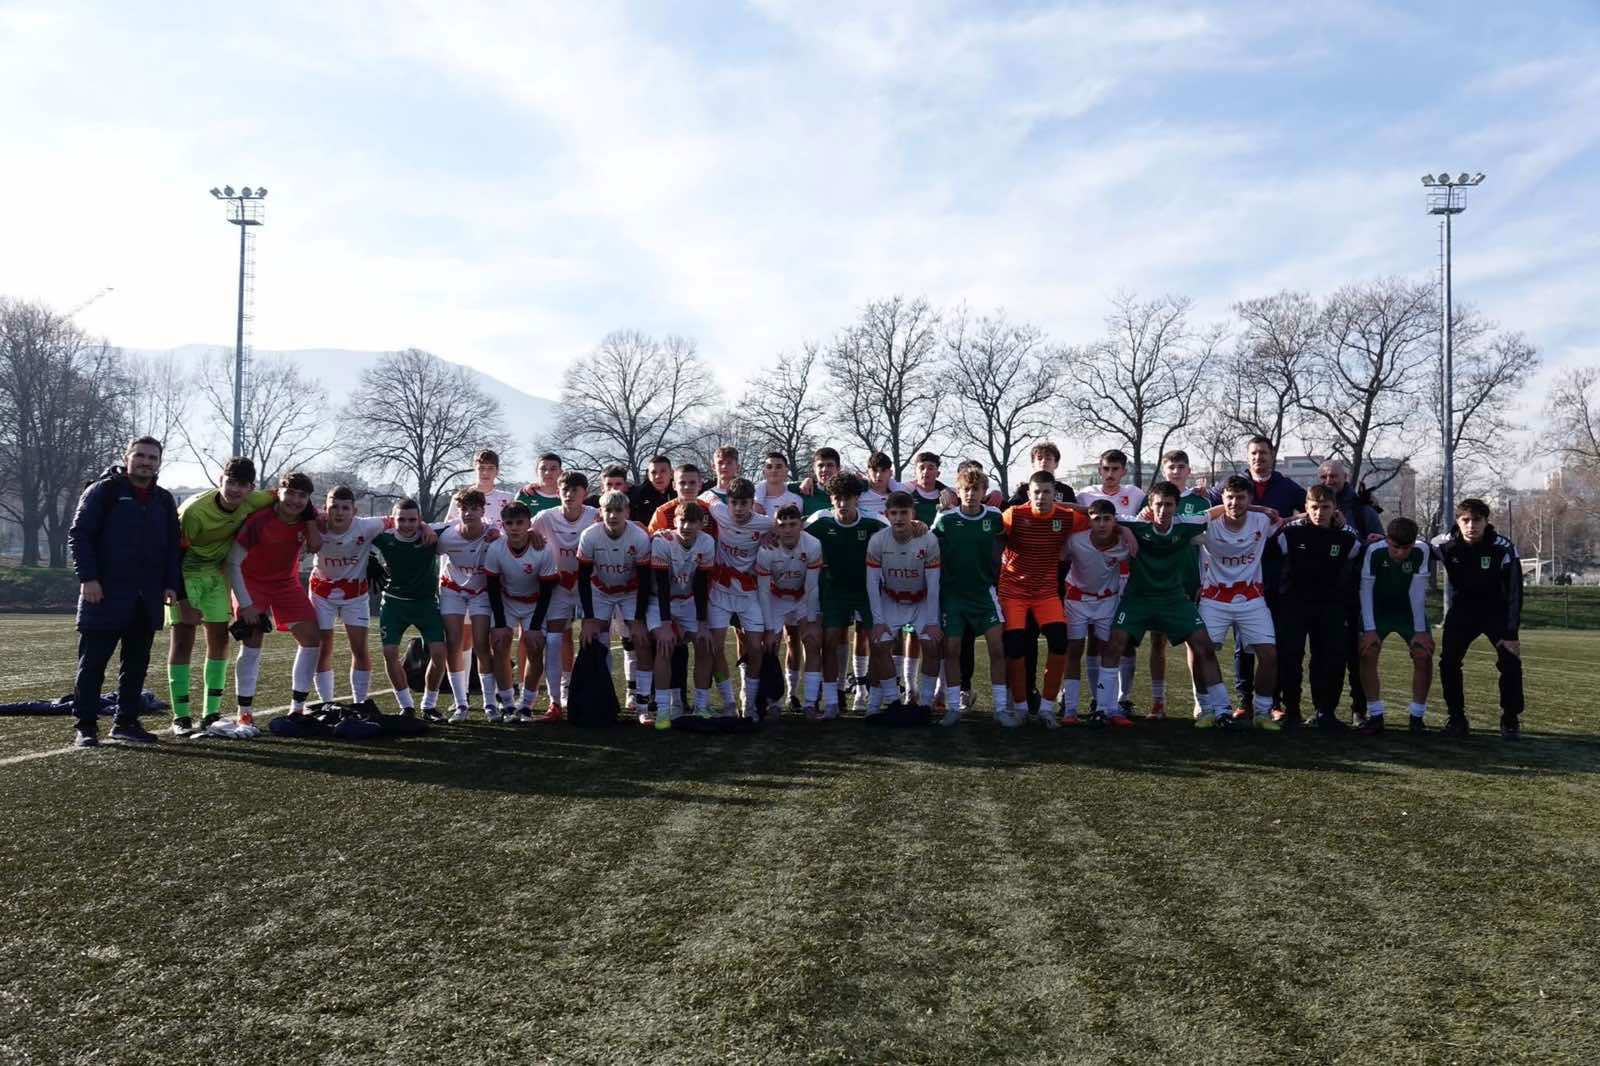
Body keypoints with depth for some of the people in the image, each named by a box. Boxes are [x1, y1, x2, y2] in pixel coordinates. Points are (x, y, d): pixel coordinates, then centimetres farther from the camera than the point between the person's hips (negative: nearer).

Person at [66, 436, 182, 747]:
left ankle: (126, 722, 18)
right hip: (106, 595, -5)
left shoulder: (164, 500, 16)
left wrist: (172, 585, 6)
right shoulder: (103, 491, -1)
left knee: (137, 665, 9)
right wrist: (87, 577, -14)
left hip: (147, 600, 5)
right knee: (92, 663, -1)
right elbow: (79, 535, -5)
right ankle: (85, 726, 5)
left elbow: (173, 546, 17)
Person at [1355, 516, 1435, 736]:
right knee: (1368, 653, -16)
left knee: (1424, 655, -13)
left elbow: (1417, 592, -20)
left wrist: (1420, 631, -19)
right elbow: (1366, 590, -20)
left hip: (1409, 611, 1)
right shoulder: (1374, 551, -26)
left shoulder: (1421, 551, -25)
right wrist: (1370, 629, -23)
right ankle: (1375, 717, -9)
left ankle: (1417, 717, 2)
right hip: (1378, 610, 0)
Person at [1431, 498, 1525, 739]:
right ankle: (1456, 718, 4)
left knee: (1510, 661, -15)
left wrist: (1511, 633, -22)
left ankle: (1511, 719, 5)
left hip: (1496, 611, -2)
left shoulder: (1503, 548, -23)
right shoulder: (1446, 545, -16)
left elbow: (1514, 592, -20)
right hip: (1462, 609, 2)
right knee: (1448, 661, -12)